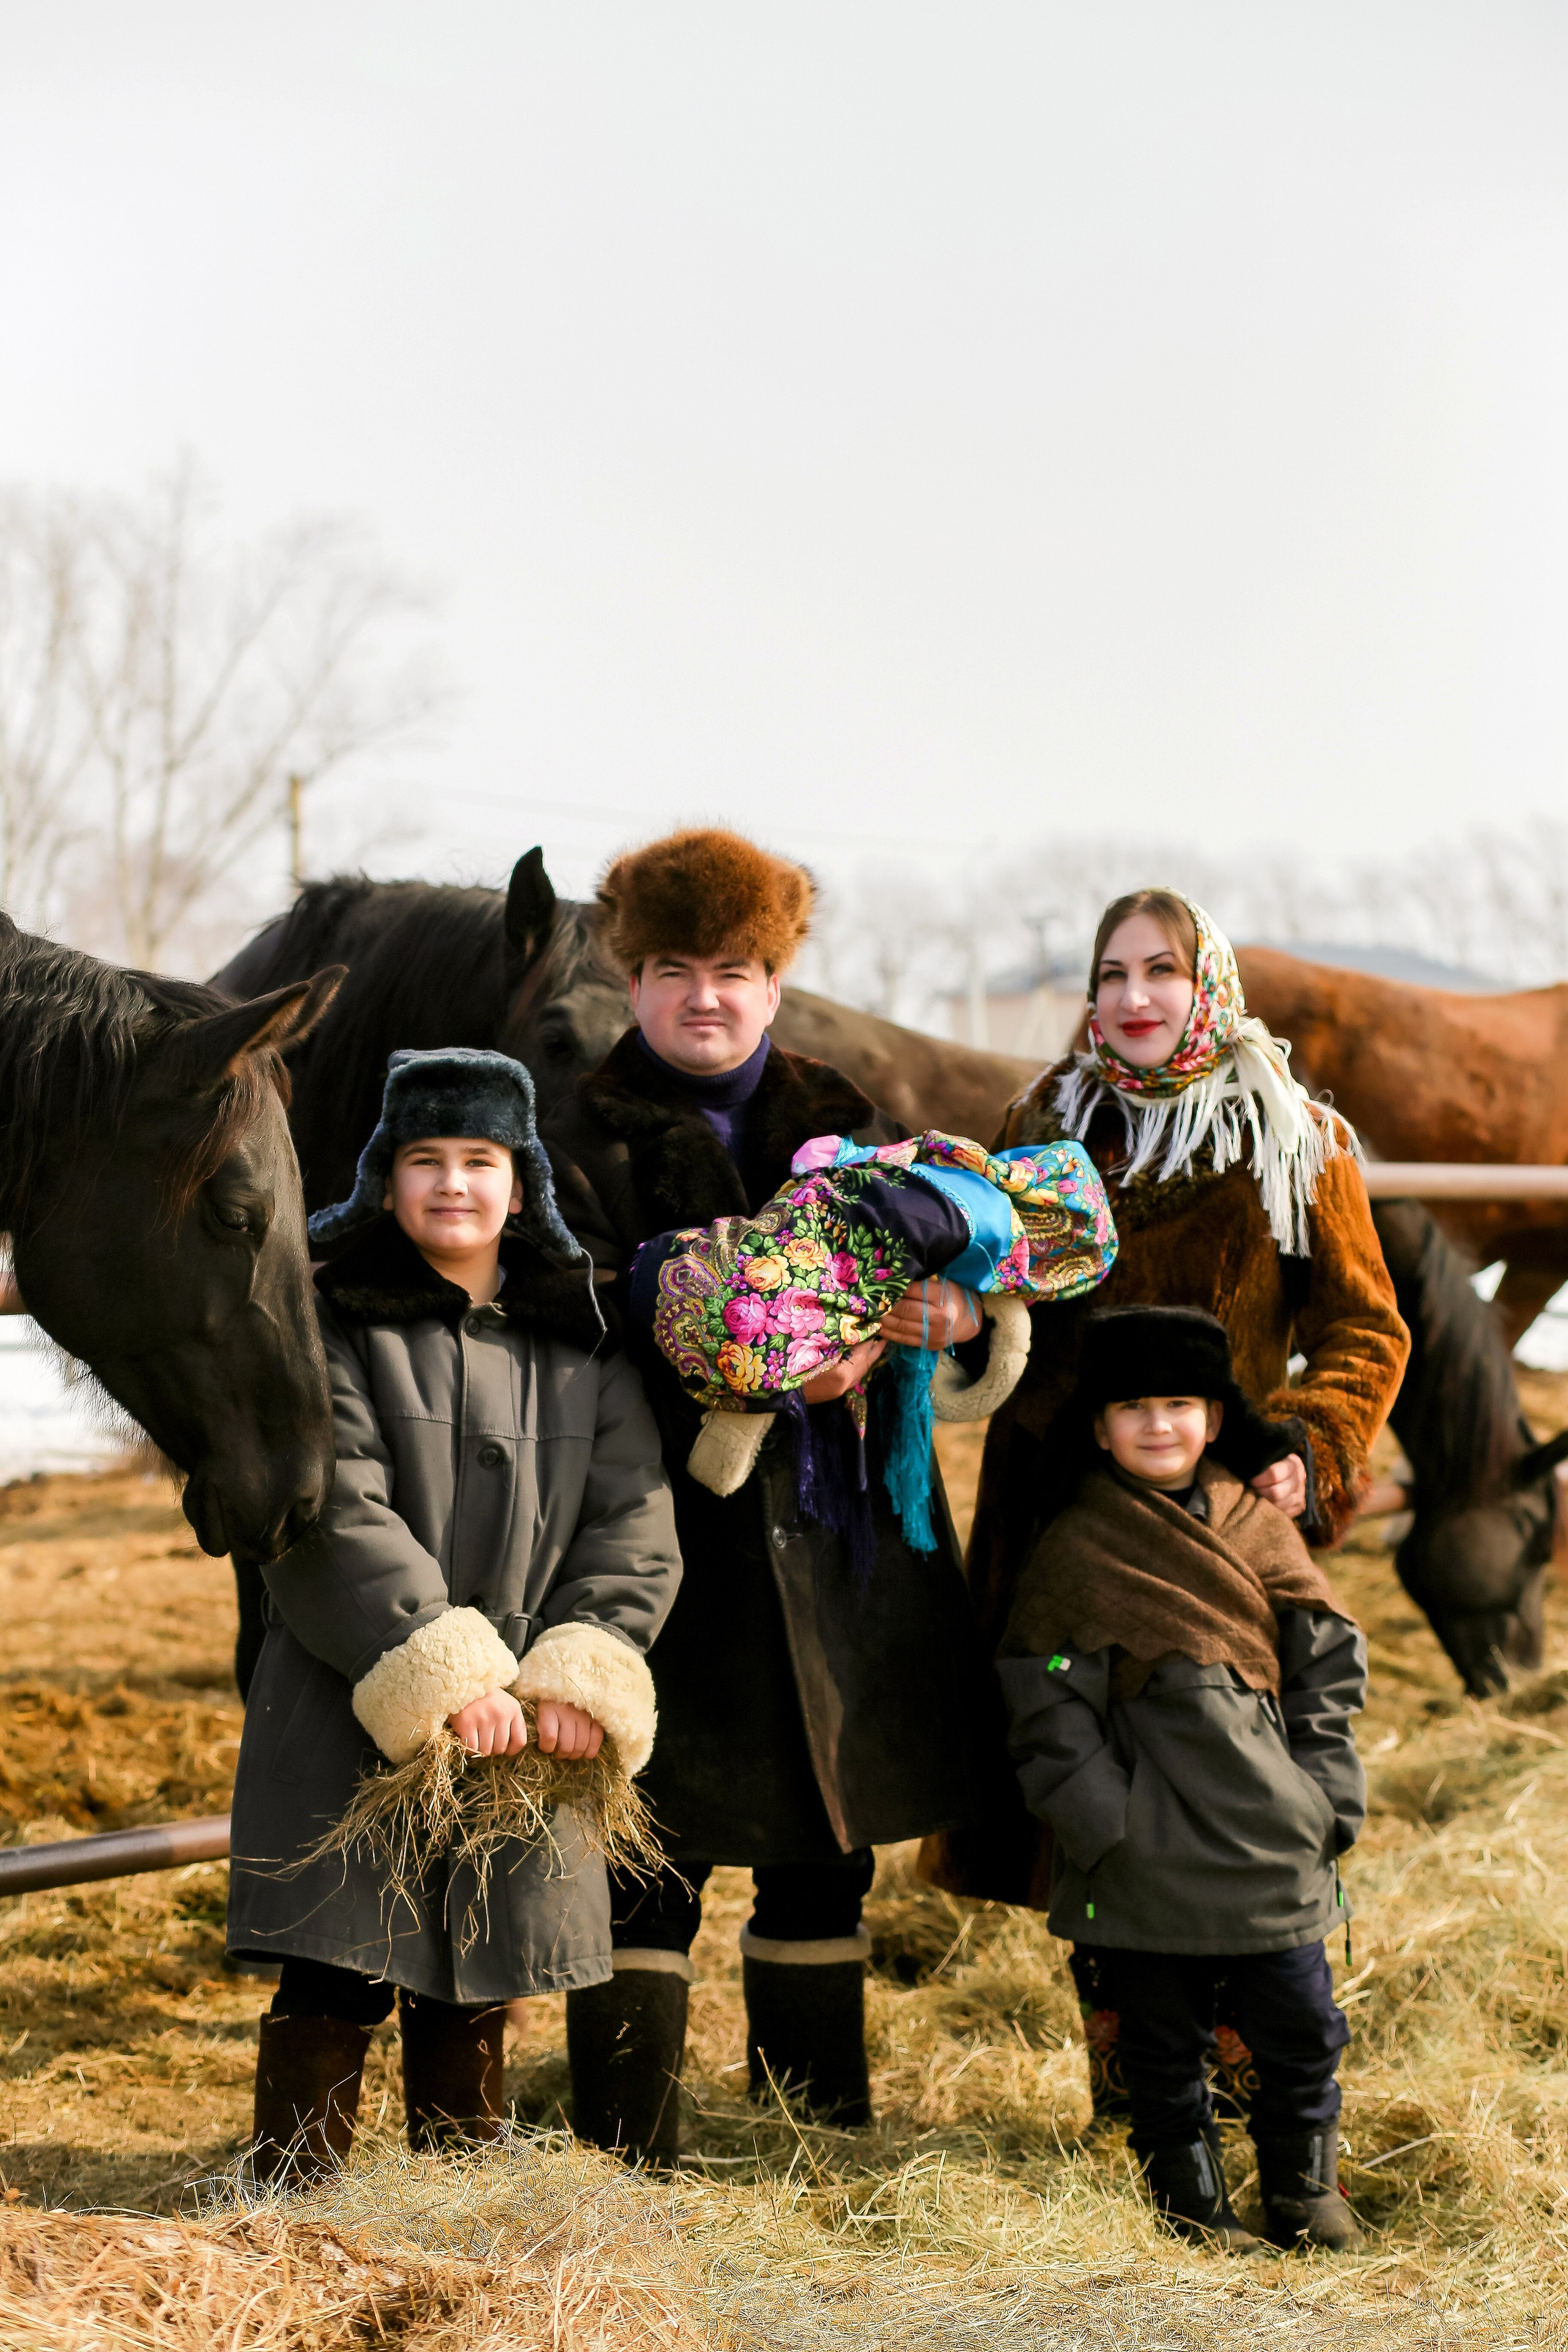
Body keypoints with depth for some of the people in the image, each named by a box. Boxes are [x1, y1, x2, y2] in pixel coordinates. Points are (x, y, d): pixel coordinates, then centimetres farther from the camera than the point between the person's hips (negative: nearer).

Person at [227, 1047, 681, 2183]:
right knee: (336, 1986, -4)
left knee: (477, 1988, 14)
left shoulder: (581, 1348, 9)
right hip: (353, 1714, -3)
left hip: (517, 1734, 4)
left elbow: (632, 1526, 3)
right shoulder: (335, 1325, -2)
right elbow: (337, 1515, -13)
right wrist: (442, 1673, -22)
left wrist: (579, 1675, -13)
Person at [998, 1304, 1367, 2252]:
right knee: (1164, 2040, 6)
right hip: (1148, 1850, -2)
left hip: (1269, 1842, 2)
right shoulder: (1077, 1547, 1)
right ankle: (1193, 2200, 21)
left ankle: (1305, 2189, 24)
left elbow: (1328, 1673, 11)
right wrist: (1099, 1819, -9)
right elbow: (1049, 1702, -1)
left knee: (1301, 2025, 5)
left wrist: (1326, 1799, 2)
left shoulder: (1263, 1529, 8)